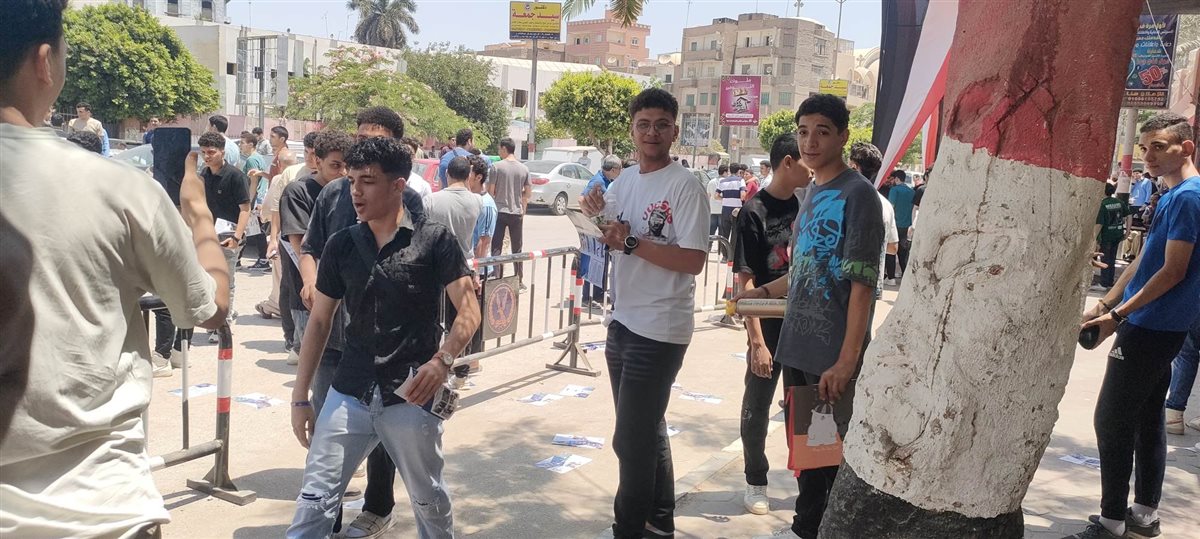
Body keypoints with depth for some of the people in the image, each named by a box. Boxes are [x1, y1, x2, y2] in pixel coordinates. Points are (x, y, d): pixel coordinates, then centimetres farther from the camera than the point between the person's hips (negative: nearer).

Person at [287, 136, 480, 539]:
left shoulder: (434, 240, -5)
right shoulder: (341, 245, 6)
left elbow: (468, 310, -8)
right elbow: (319, 322, 10)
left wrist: (442, 360, -26)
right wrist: (300, 397, 8)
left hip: (411, 396, -3)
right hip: (349, 394, 3)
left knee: (429, 500, 14)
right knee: (314, 500, 1)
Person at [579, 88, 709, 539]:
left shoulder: (684, 186, -14)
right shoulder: (625, 180, 9)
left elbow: (694, 261, -22)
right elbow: (609, 239, 18)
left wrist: (631, 243, -24)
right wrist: (596, 215, -2)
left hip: (660, 328, -8)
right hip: (624, 321, 8)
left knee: (631, 439, -2)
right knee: (646, 431, 20)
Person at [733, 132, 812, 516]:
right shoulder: (755, 212, -11)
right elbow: (746, 282, -12)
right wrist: (757, 342, -17)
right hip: (769, 327, -4)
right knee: (757, 407, 8)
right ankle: (756, 482, 25)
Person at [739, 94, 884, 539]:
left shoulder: (857, 194, -11)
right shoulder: (811, 193, 13)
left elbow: (862, 283, -17)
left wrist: (847, 359, -21)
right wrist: (764, 291, 12)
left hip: (833, 357, -8)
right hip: (796, 347, 8)